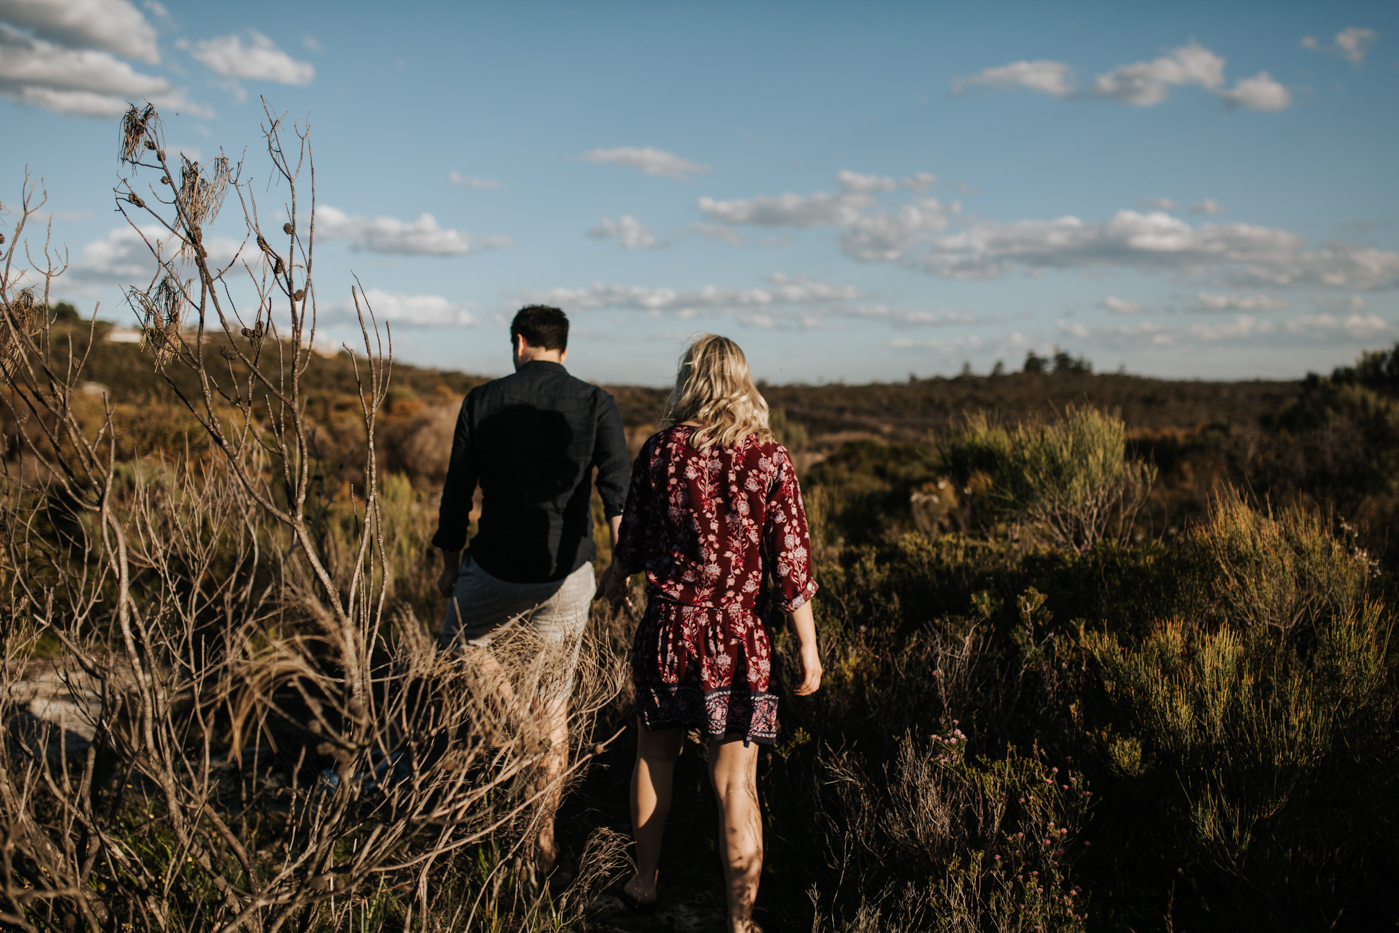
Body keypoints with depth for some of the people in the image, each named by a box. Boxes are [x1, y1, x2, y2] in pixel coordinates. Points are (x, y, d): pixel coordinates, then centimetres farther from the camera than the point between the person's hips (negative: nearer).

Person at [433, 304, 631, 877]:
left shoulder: (482, 402, 0)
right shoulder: (596, 404, -1)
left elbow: (457, 491, 3)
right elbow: (617, 484, -15)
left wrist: (449, 565, 16)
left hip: (496, 571, -1)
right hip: (567, 577, 1)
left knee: (459, 641, 30)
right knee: (554, 705, 14)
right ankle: (543, 843, 21)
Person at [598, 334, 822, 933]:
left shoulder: (660, 451, -5)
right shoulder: (769, 460, -9)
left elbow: (633, 537, 7)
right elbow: (791, 562, -9)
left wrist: (615, 577, 29)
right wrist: (807, 647, 0)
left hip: (669, 626, 2)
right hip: (740, 637, -1)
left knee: (655, 754, 21)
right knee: (736, 784, 5)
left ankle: (644, 883, 37)